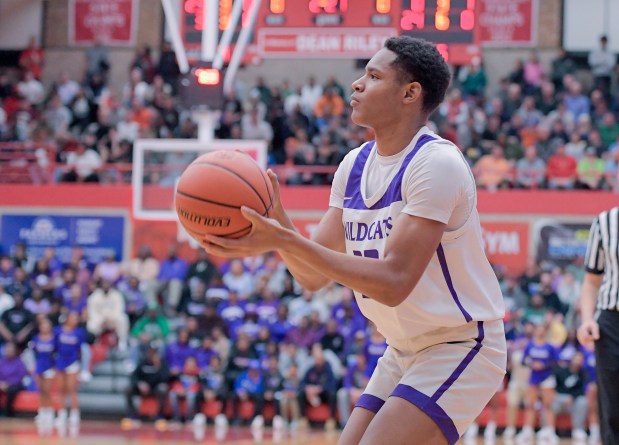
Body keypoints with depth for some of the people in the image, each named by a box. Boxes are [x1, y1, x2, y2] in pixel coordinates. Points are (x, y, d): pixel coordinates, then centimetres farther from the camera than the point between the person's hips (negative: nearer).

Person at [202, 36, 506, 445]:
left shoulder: (437, 163, -21)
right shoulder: (355, 165, 4)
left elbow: (393, 282, -29)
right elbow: (314, 276, 3)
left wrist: (286, 241, -33)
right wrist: (277, 226, -18)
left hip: (460, 346, -8)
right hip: (404, 351, 8)